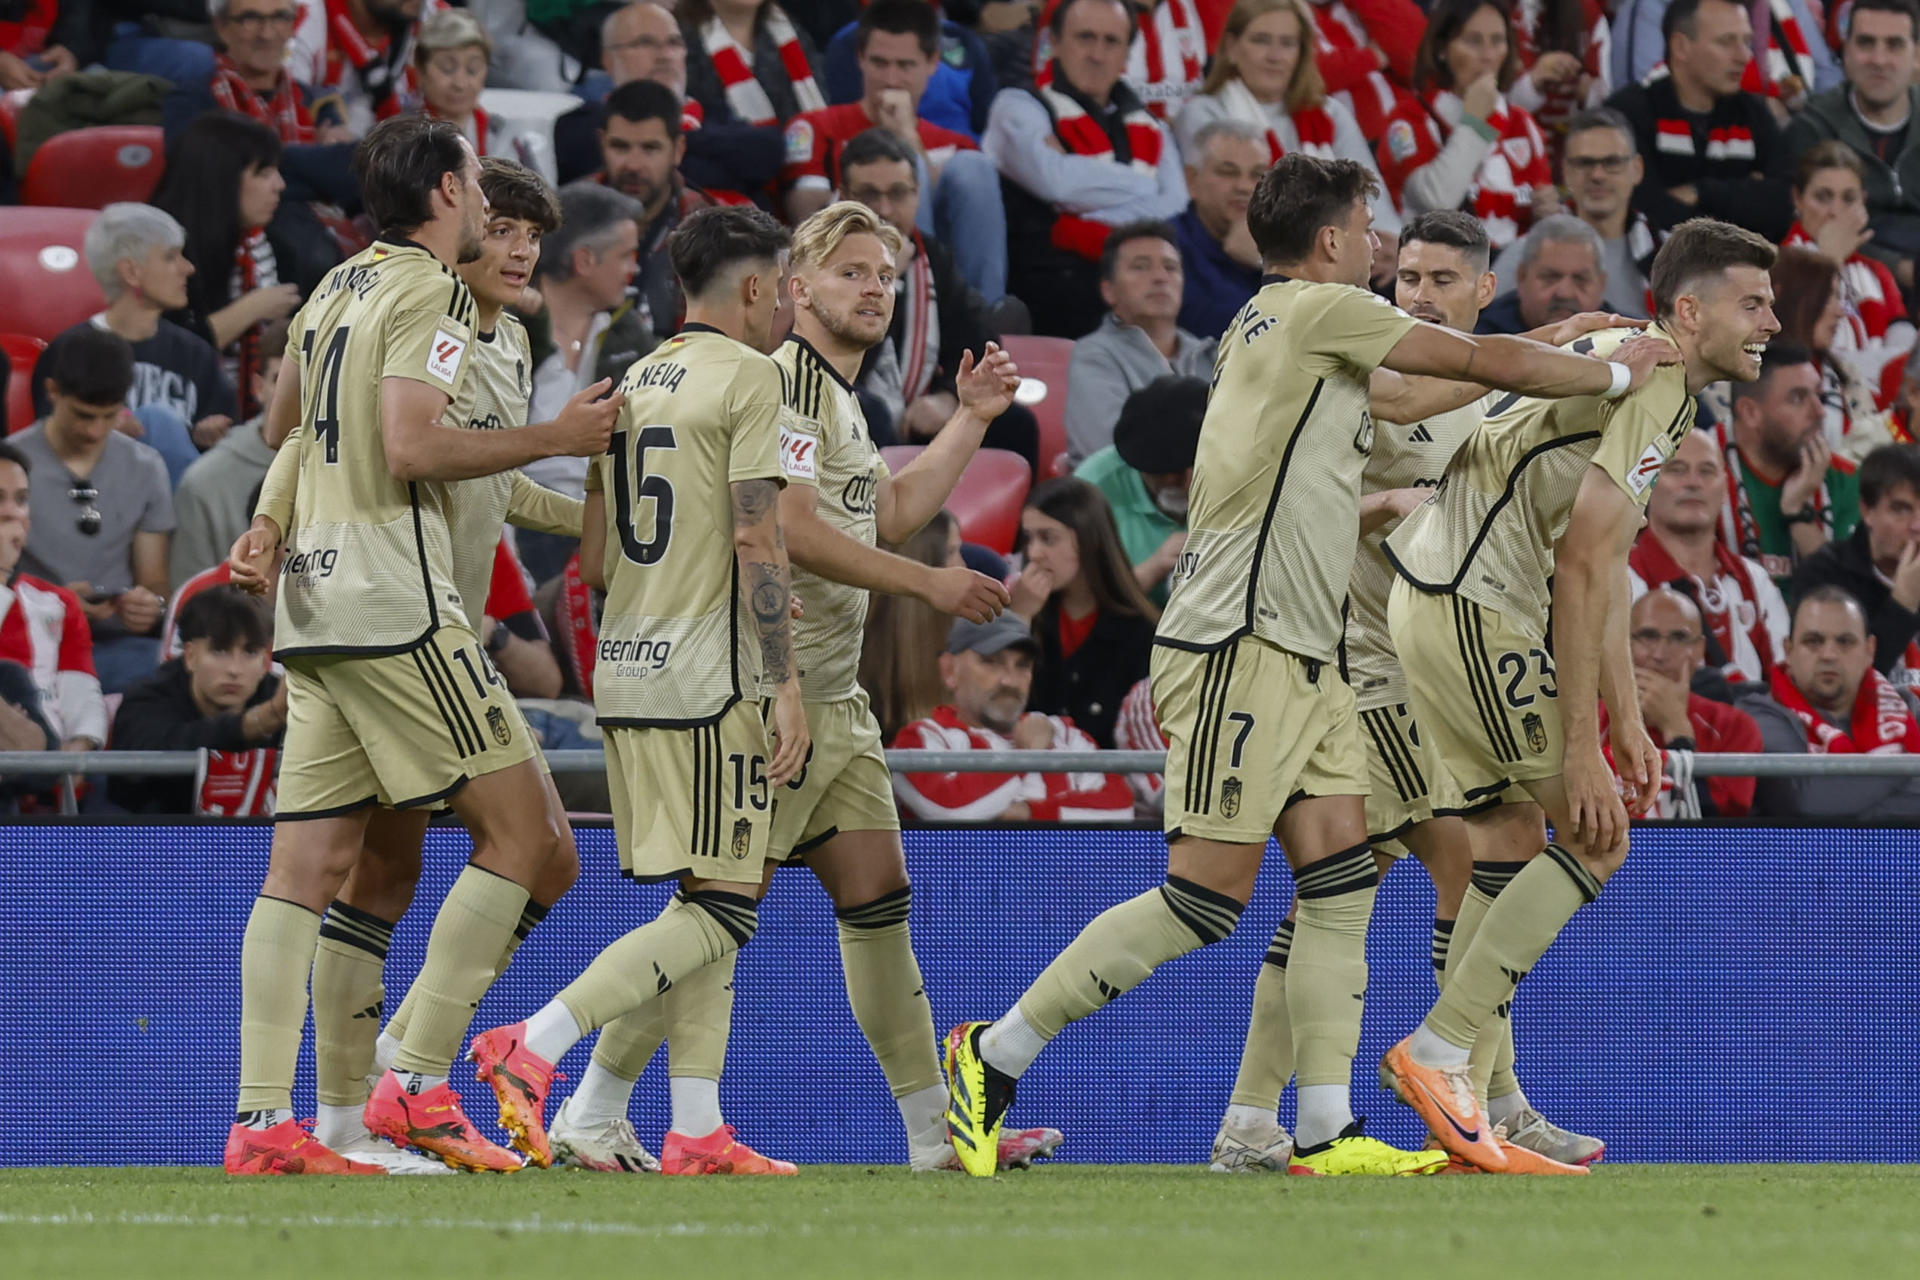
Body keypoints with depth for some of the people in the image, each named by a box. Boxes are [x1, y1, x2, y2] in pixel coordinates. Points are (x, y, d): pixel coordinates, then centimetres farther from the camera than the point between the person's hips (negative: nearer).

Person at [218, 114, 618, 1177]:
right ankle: (418, 1084, -10)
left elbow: (284, 425, 32)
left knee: (310, 863, 4)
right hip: (397, 608, -9)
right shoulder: (430, 293, -8)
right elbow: (414, 447, -18)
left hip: (313, 609, 9)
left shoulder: (335, 290, 19)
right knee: (523, 831, -5)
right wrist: (554, 439, -9)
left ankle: (261, 1121, -3)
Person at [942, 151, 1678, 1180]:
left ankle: (1326, 1132, -2)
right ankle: (995, 1057, -4)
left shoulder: (1275, 327, 18)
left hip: (1296, 661, 10)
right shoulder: (1322, 309, -8)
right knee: (1206, 896, -10)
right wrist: (1616, 372, 6)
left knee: (1341, 880, 2)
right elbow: (1488, 361, -6)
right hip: (1237, 654, -10)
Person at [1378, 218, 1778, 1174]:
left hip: (1436, 599, 10)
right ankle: (1439, 1052, -8)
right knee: (1595, 840, -7)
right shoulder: (1647, 384, -15)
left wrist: (1625, 719, 21)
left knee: (1512, 842, 12)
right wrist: (1580, 749, -19)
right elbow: (1582, 566, -20)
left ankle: (1464, 1099, 12)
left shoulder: (1631, 373, 18)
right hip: (1473, 608, -10)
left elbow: (1600, 570, 23)